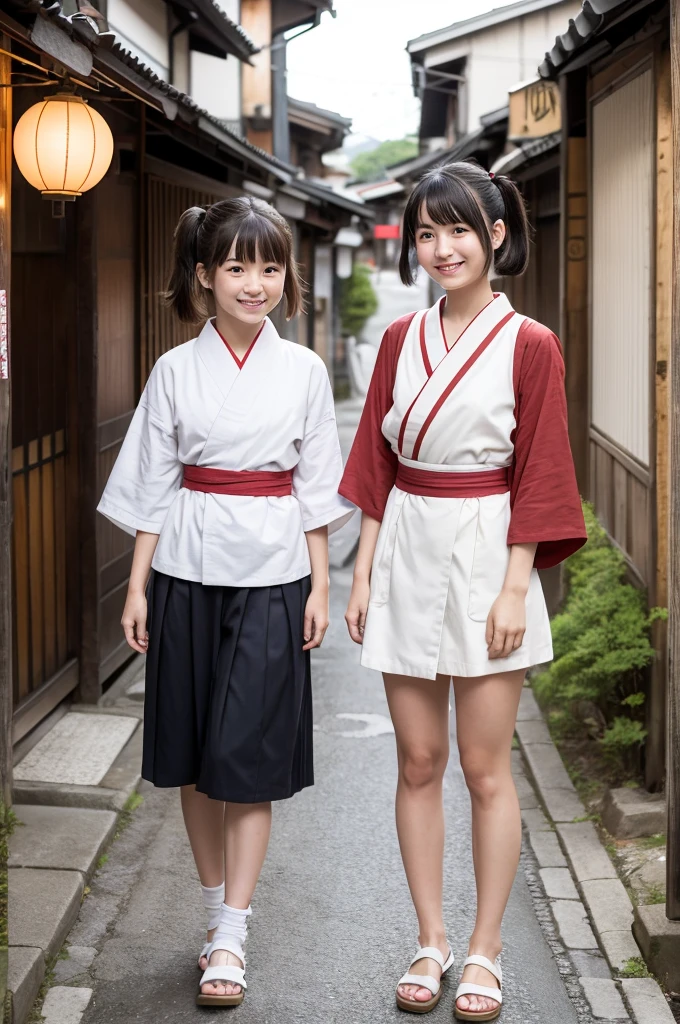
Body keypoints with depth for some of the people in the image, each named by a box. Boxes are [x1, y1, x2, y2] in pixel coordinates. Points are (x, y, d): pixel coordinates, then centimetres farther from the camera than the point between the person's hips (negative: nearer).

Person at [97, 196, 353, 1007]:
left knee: (248, 757, -4)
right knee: (192, 756, 8)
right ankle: (217, 910, 24)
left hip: (270, 577, -1)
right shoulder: (176, 370, 2)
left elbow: (315, 490, 6)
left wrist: (319, 586, 2)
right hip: (188, 573, 1)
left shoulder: (303, 371, 3)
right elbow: (153, 485, 4)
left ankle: (231, 940, 2)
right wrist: (137, 587, 0)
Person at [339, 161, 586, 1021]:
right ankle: (430, 941, 20)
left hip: (484, 557, -4)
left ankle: (485, 951, 15)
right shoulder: (400, 340, 8)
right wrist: (364, 572, 6)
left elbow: (537, 477, -7)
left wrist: (514, 589, -12)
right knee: (418, 763, 9)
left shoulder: (529, 346, -5)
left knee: (484, 767, 3)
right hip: (407, 560, 4)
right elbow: (377, 464, 10)